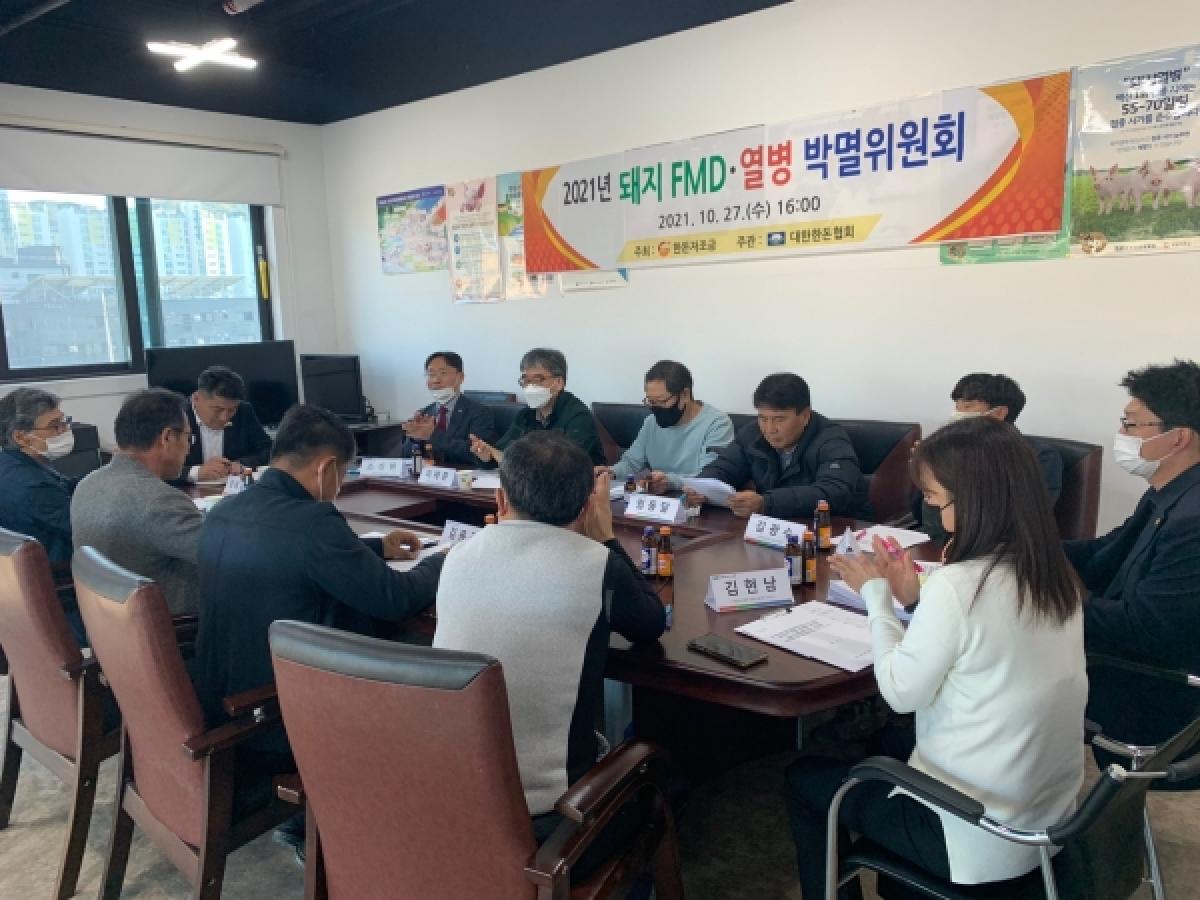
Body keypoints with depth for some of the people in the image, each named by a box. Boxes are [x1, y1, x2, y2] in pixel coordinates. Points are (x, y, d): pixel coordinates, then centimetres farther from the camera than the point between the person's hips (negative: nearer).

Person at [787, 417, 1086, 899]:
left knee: (803, 777, 14)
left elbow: (902, 692, -14)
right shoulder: (1056, 575, -2)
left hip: (977, 839, -7)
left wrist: (875, 593, -5)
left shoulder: (958, 584, -27)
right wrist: (915, 598, 6)